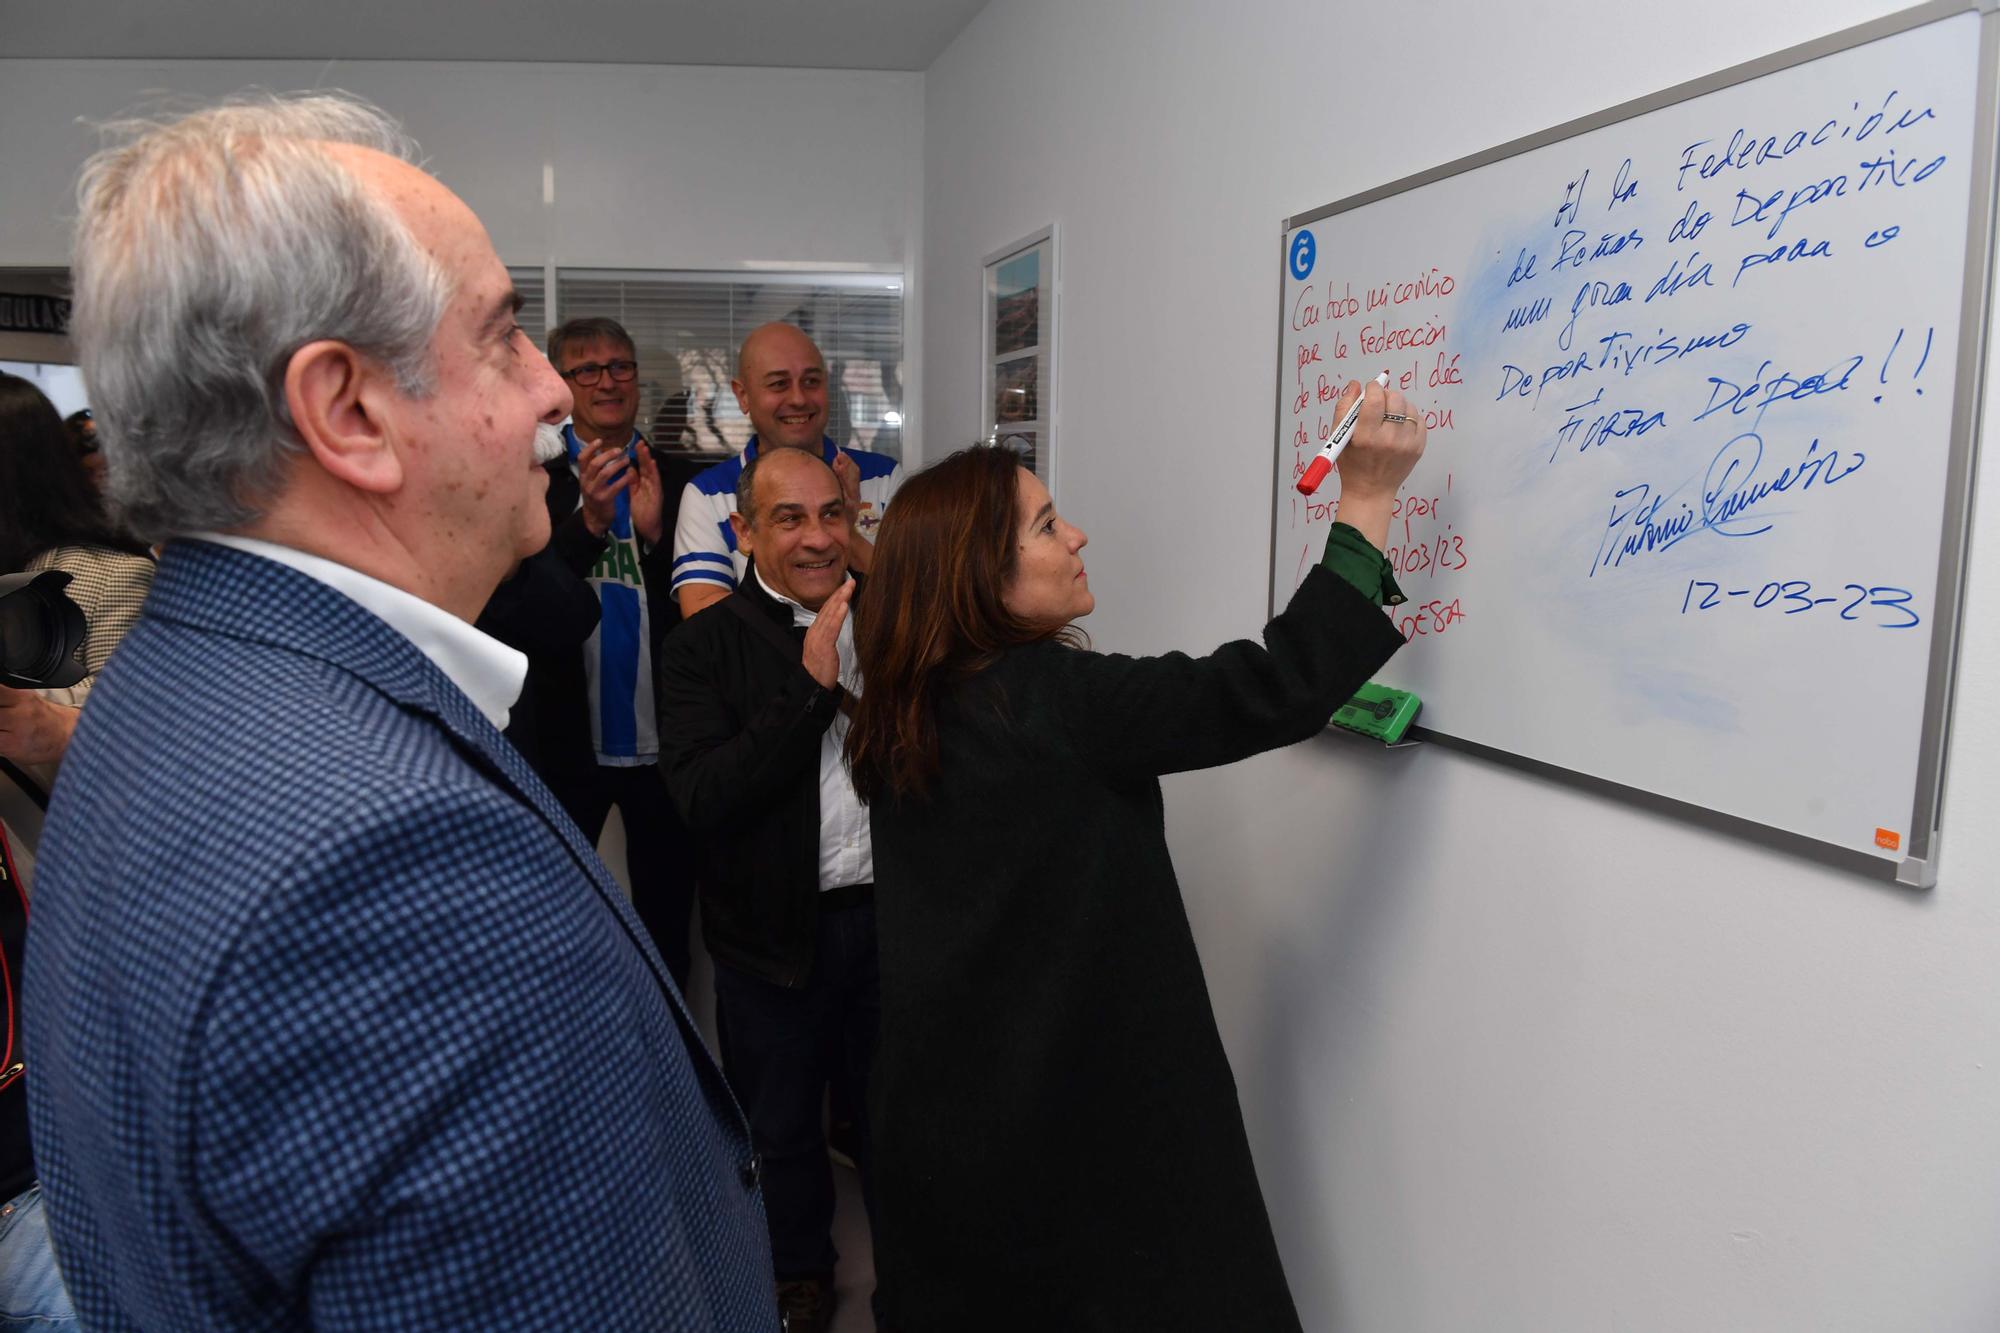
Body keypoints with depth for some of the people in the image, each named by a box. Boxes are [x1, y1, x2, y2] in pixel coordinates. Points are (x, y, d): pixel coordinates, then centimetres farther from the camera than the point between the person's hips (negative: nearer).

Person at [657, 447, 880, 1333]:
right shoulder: (705, 647, -9)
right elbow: (700, 800, -22)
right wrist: (810, 686, -25)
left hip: (890, 913, 2)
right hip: (775, 932, -1)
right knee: (782, 1125, 19)